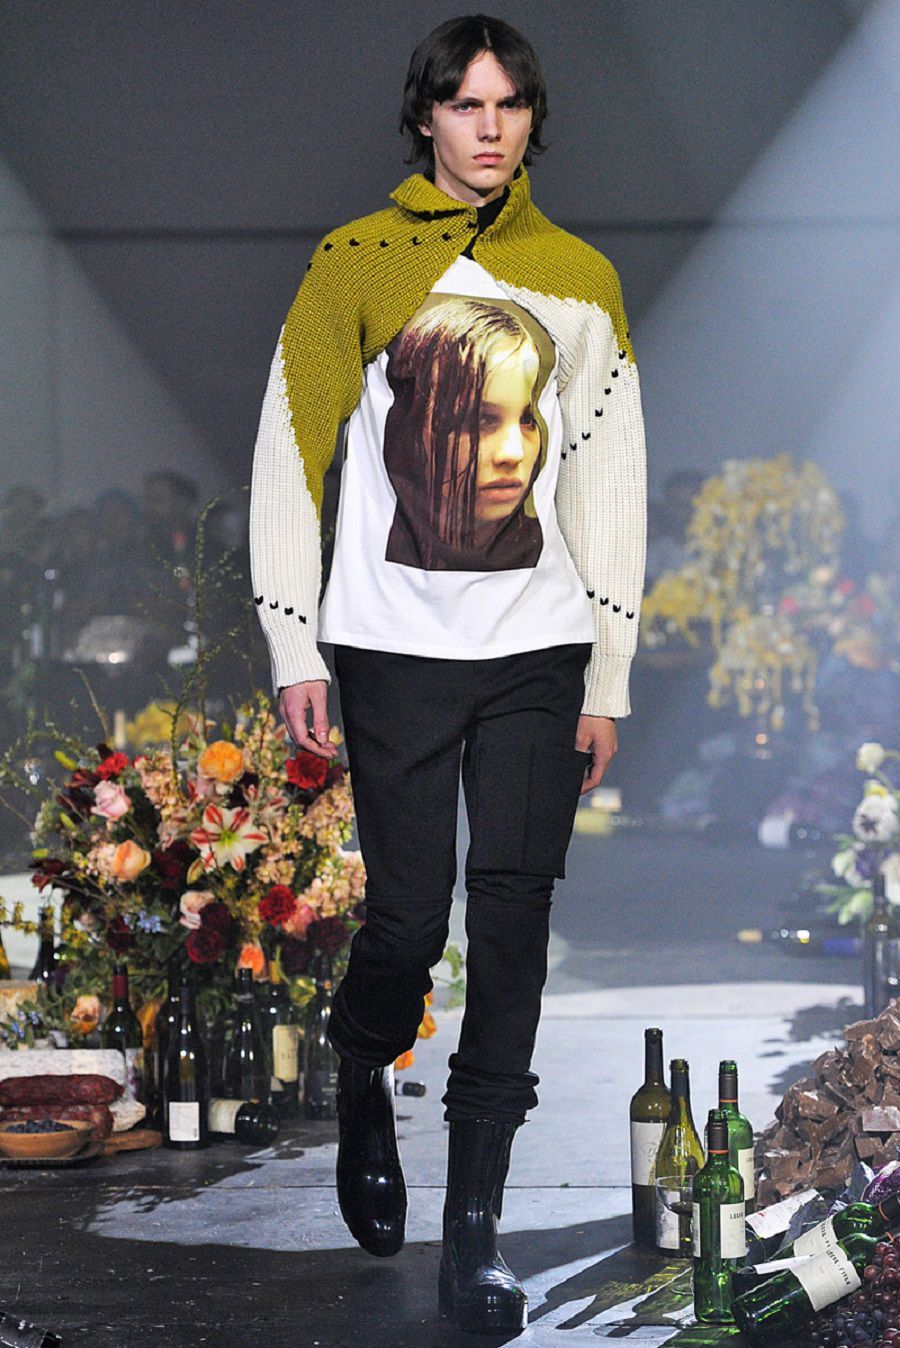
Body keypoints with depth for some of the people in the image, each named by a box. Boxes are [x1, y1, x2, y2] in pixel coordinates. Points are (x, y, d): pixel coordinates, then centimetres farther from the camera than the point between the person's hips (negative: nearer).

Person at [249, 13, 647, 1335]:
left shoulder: (580, 279, 9)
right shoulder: (355, 264, 2)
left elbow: (613, 482, 9)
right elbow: (291, 452, 2)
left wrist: (607, 679, 5)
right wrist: (296, 649, -4)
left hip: (538, 651, 2)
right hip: (394, 645, -2)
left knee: (513, 925, -3)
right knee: (410, 915, -4)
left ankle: (476, 1226, 2)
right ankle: (362, 1088, 29)